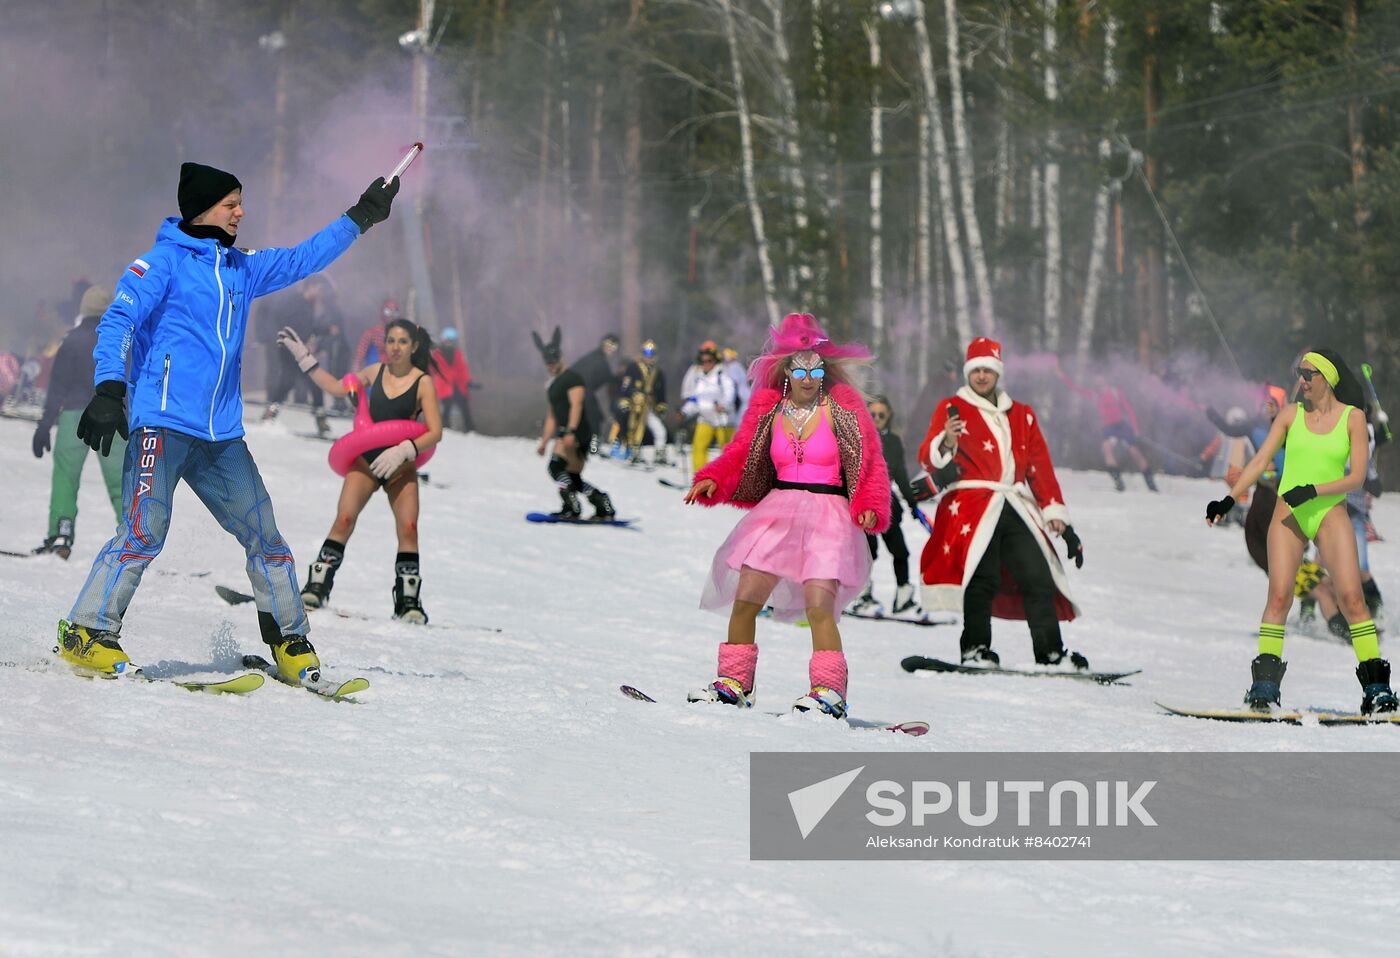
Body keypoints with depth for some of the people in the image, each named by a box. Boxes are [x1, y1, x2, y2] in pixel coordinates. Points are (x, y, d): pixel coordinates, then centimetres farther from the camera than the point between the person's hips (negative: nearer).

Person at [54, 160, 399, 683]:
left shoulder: (241, 268, 18)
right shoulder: (163, 261, -2)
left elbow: (303, 258, 30)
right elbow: (117, 321, -10)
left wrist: (360, 218, 30)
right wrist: (108, 389, -23)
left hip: (222, 435, 7)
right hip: (162, 422, -6)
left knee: (265, 537, 4)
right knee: (145, 532, -17)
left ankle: (291, 646, 15)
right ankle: (86, 633, -9)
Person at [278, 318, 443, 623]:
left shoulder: (423, 383, -7)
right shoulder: (375, 372, 4)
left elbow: (435, 432, -11)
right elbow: (336, 387, 19)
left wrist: (402, 451, -23)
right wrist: (304, 358, 19)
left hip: (401, 466, -2)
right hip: (366, 459, 2)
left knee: (408, 528, -14)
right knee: (344, 519, -16)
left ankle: (408, 601, -5)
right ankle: (317, 588, -15)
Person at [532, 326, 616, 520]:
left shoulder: (572, 377, -3)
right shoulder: (553, 385, 25)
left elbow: (576, 405, -15)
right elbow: (552, 416, 29)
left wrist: (570, 432, -26)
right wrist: (544, 442, 24)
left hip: (578, 431, -9)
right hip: (564, 433, 9)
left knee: (556, 466, -23)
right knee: (574, 480, 5)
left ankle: (572, 508, -27)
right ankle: (605, 507, 6)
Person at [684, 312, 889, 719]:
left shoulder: (842, 408, -2)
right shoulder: (769, 411, 7)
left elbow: (871, 463, -1)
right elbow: (740, 453, 13)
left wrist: (869, 505, -15)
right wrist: (711, 480, -5)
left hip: (828, 514, -4)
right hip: (777, 510, 4)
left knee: (819, 604, -18)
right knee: (745, 598, 2)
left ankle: (830, 692, -15)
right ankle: (734, 682, 15)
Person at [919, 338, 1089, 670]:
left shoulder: (1022, 415, 23)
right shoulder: (952, 408, 9)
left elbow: (1041, 466, 23)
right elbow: (927, 458, -4)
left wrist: (1055, 512, 14)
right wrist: (946, 443, -27)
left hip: (1017, 509, 4)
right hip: (972, 503, -4)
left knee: (1039, 578, -3)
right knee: (983, 578, -18)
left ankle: (1051, 652, 1)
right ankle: (976, 648, -13)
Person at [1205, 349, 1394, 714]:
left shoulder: (1352, 417, 1)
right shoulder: (1291, 414, 7)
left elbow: (1357, 476, -5)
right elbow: (1260, 461, 6)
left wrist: (1313, 490, -17)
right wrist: (1229, 499, -4)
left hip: (1330, 512, -1)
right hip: (1289, 512, 1)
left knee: (1351, 595, -12)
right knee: (1278, 595, -11)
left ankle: (1376, 686, -10)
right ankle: (1265, 683, -7)